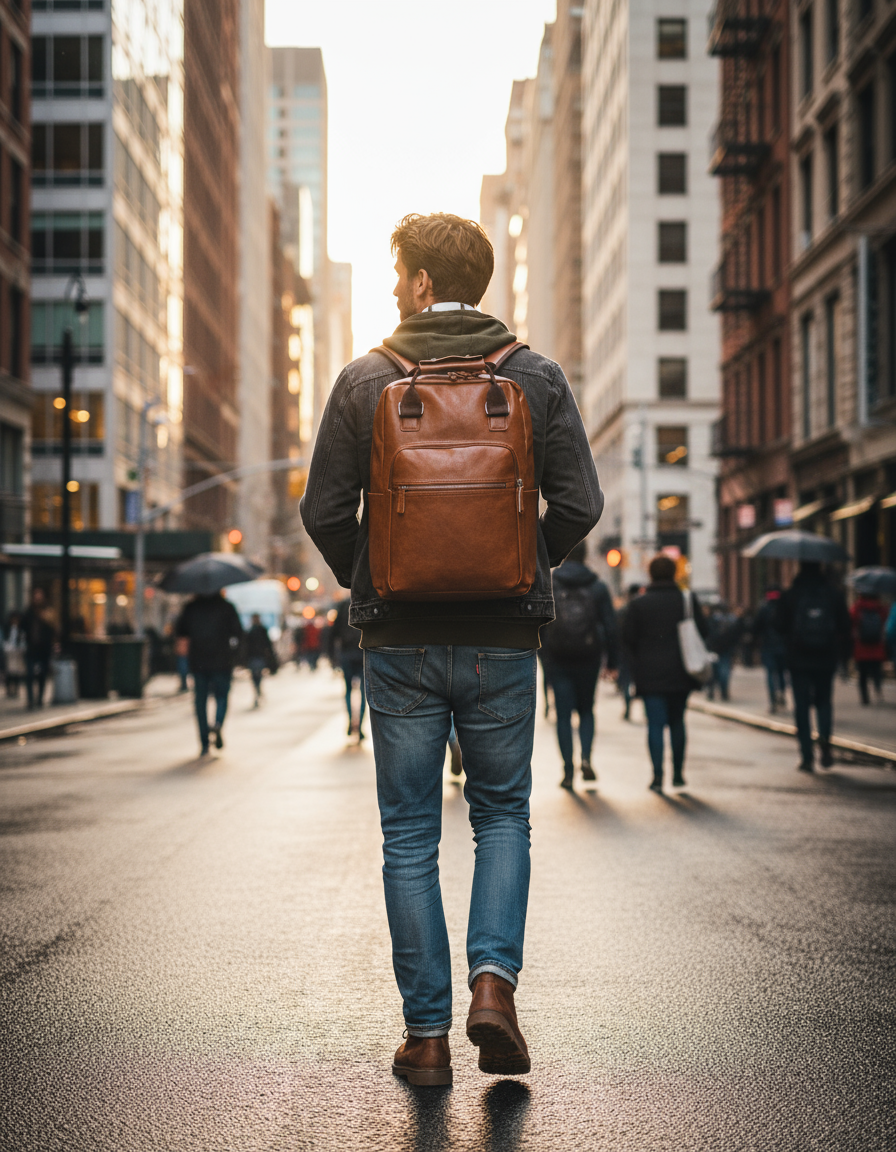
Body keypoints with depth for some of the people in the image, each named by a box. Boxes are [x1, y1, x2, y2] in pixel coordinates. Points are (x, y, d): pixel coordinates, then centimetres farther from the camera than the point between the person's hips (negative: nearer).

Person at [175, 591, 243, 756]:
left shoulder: (191, 608, 2)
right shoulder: (226, 606, -2)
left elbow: (181, 632, 7)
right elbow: (238, 632, -3)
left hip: (198, 662, 1)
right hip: (222, 662, -1)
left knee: (200, 701, 8)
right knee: (221, 696, 12)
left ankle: (204, 744, 3)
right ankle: (218, 723, -19)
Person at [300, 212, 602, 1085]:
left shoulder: (365, 381, -2)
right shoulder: (536, 377, 0)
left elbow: (324, 510, -3)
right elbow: (579, 505, -3)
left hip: (400, 643, -1)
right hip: (502, 640, 1)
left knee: (410, 836, 8)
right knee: (502, 815, 17)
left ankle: (426, 1033, 9)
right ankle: (494, 981, -2)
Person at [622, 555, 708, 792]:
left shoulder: (638, 604, -2)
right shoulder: (688, 600, 1)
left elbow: (628, 638, -2)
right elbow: (702, 632, 3)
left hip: (650, 674, -2)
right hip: (680, 673, 2)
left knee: (655, 724, -3)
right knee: (677, 722, 14)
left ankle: (657, 775, -11)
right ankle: (678, 773, 16)